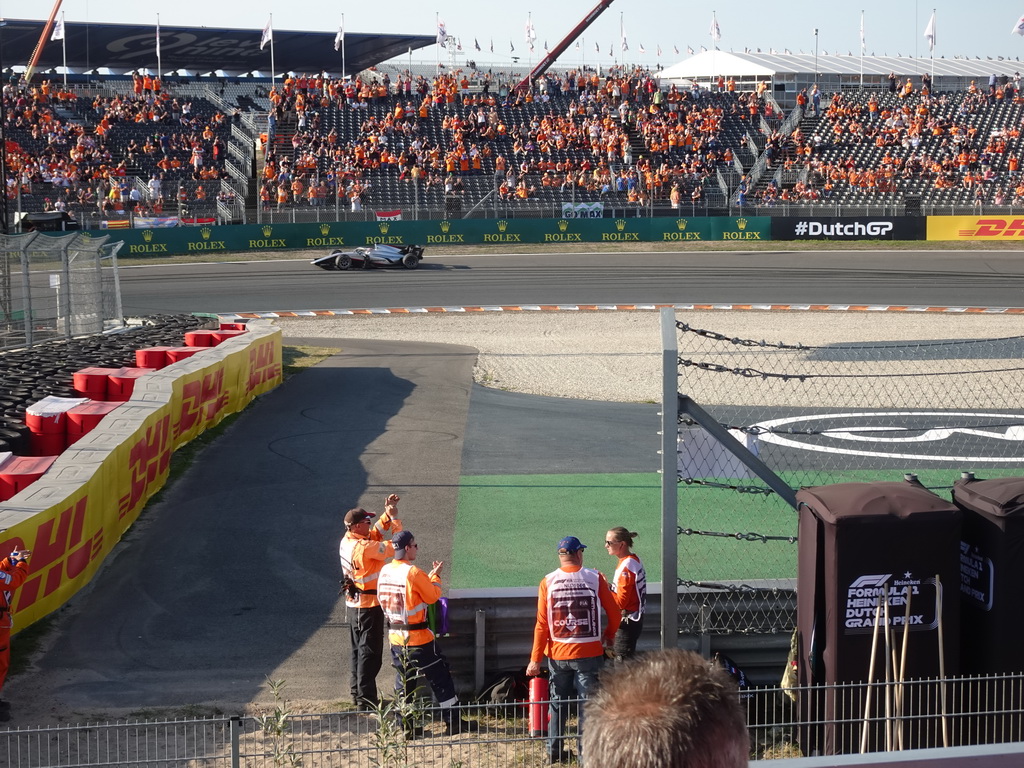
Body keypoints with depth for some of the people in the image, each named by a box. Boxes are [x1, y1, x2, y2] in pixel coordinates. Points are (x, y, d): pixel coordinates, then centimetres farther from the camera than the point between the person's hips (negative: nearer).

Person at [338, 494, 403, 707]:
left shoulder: (347, 542, 2)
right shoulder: (364, 547, -26)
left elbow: (375, 534, 15)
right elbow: (394, 547, -23)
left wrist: (387, 515, 4)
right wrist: (394, 517, -16)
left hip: (354, 602, 9)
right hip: (369, 604, -9)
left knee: (359, 648, 18)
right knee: (370, 650, -2)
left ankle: (357, 692, 27)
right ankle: (366, 697, 1)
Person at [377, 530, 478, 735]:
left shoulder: (385, 572, 3)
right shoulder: (413, 572, -19)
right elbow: (433, 596, -10)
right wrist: (435, 576, 7)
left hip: (395, 636, 7)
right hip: (418, 638, -7)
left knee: (404, 681, 14)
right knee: (440, 679, 5)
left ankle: (406, 725, 16)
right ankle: (453, 722, 10)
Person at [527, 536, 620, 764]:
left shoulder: (548, 582, -3)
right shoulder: (594, 578, -5)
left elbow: (542, 624, -4)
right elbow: (614, 613, -1)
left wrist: (535, 659, 0)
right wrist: (609, 636, 19)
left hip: (558, 654, 2)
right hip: (588, 653, -2)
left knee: (557, 703, 16)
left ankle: (555, 751, 22)